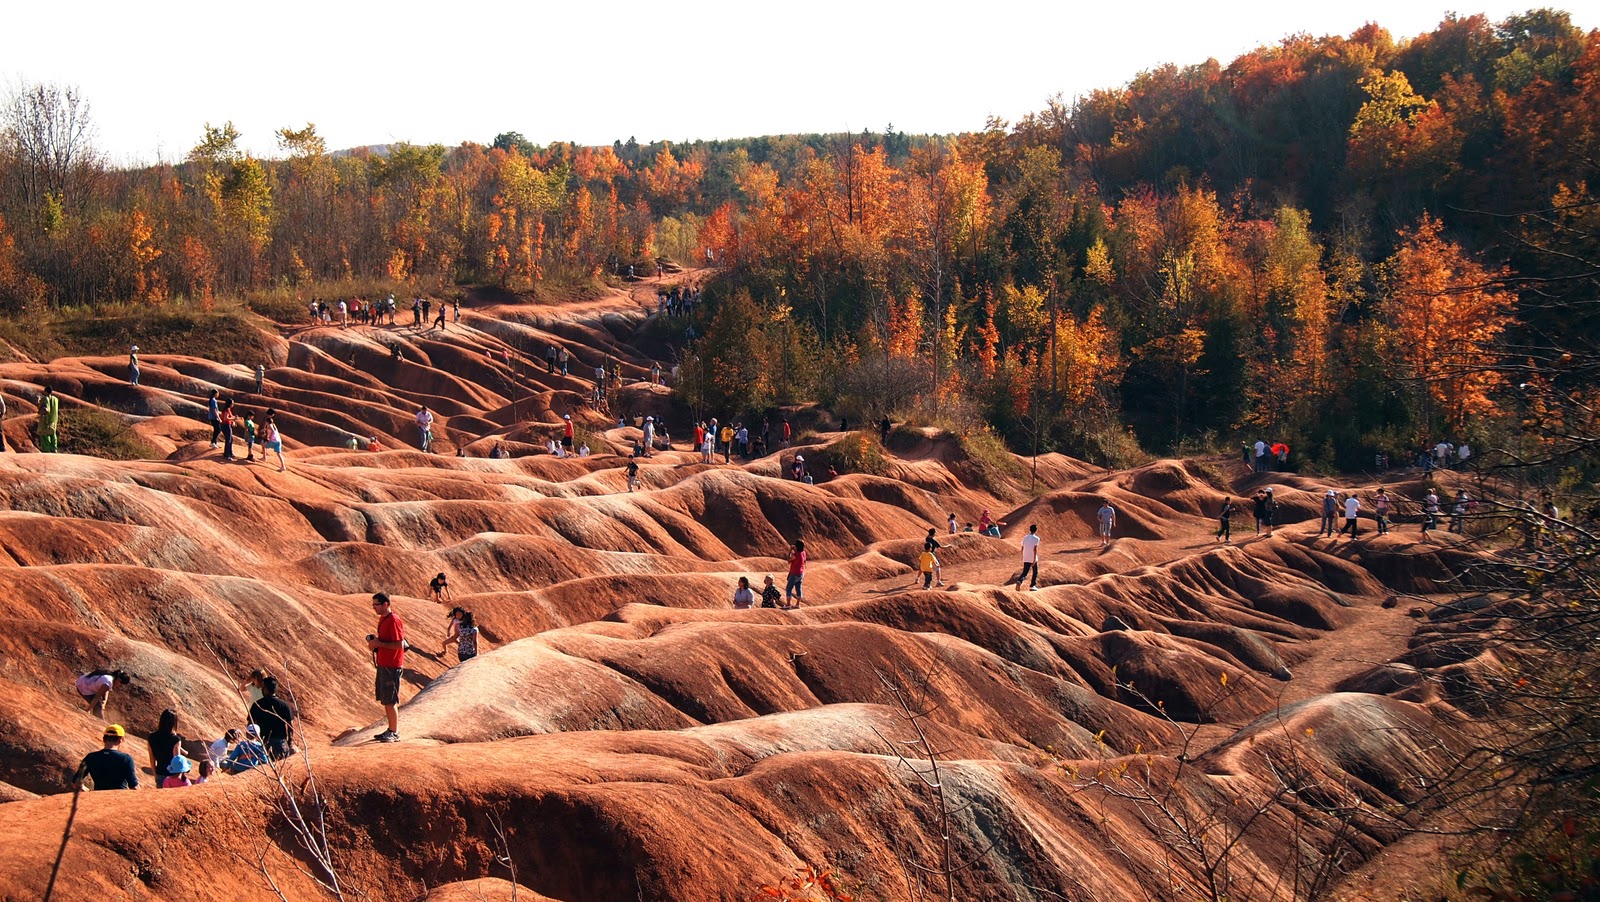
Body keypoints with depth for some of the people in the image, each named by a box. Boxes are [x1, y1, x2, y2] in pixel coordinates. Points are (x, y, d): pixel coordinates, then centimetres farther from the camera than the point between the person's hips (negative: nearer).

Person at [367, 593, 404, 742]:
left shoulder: (393, 620, -17)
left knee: (390, 701, -5)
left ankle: (394, 733, 1)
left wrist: (379, 643, -19)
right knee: (385, 699, 14)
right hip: (383, 664, 10)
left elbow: (399, 645, -21)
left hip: (392, 666, -10)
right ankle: (391, 730, 21)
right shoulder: (383, 619, 13)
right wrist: (374, 641, 5)